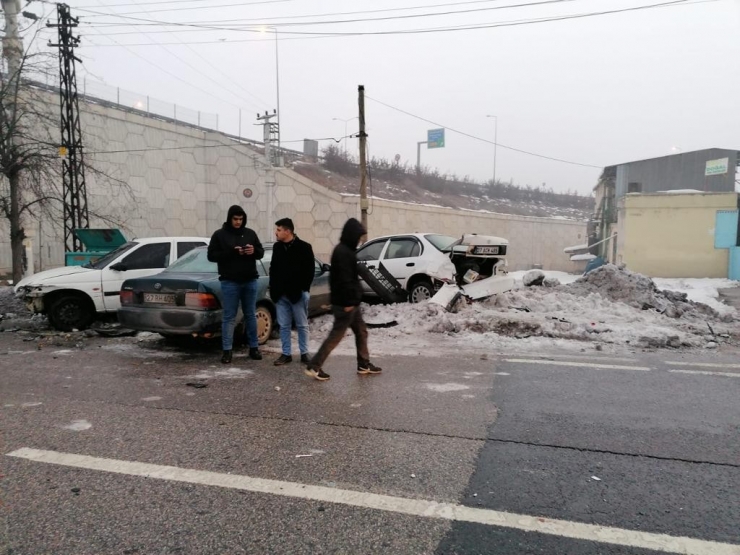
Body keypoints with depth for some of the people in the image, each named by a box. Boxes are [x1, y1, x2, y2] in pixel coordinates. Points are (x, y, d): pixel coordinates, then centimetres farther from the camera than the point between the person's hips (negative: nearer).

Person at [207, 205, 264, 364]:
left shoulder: (250, 233, 7)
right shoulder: (220, 234, -1)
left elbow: (261, 252, 11)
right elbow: (211, 255, -6)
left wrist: (254, 251, -13)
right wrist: (231, 252, -20)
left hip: (250, 281, 3)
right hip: (230, 282, -3)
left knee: (251, 315, 10)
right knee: (229, 317, 1)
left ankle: (253, 347, 19)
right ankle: (227, 350, 7)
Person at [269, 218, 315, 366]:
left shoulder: (304, 247, -7)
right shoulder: (277, 247, 10)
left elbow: (310, 270, -7)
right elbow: (273, 268, 17)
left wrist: (304, 288, -10)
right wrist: (273, 287, 7)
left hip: (298, 293, -5)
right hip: (280, 294, 5)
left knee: (302, 325, 6)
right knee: (284, 326, 8)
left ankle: (304, 353, 15)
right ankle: (286, 354, 16)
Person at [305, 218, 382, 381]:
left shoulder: (346, 250, 15)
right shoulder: (343, 252, -18)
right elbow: (344, 279, -24)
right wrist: (348, 301, -24)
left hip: (351, 302, 11)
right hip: (345, 303, -11)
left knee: (361, 332, 16)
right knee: (336, 336, -5)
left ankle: (364, 364, 25)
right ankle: (313, 366, 0)